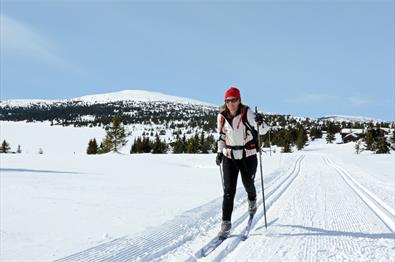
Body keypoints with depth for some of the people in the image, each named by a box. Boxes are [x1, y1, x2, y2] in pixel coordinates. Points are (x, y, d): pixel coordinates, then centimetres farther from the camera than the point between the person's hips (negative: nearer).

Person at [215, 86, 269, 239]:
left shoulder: (247, 114, -15)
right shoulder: (222, 116, -4)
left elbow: (264, 131, -19)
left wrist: (260, 123, -40)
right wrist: (220, 152, 9)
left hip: (248, 156, -2)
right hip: (229, 157, 2)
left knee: (248, 184, 15)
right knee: (229, 190, -4)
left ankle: (252, 200, 51)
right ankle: (226, 223, 1)